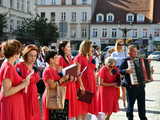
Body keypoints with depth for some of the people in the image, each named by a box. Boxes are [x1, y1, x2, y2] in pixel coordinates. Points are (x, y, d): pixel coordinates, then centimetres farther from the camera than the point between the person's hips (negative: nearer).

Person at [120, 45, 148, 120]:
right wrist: (126, 71, -32)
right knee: (130, 104, 4)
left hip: (141, 85, 6)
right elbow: (120, 70, -16)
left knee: (142, 104, 16)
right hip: (131, 86, -6)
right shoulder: (126, 61, -7)